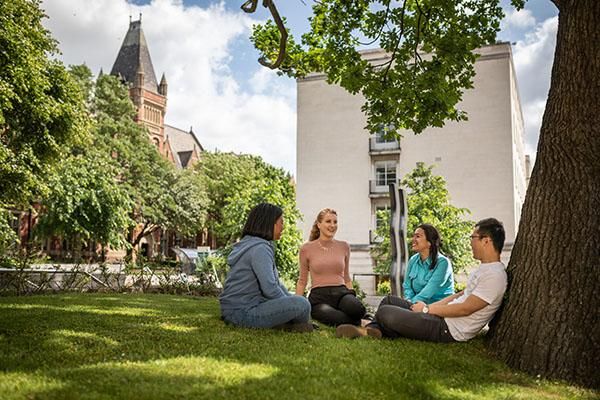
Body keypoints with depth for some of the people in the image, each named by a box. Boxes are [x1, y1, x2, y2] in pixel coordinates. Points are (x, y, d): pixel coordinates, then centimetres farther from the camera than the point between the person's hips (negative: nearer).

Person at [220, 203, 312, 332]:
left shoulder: (249, 245, 16)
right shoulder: (260, 249, -16)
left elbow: (274, 281, 19)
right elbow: (270, 289, -23)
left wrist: (292, 298, 10)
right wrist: (290, 303, -6)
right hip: (242, 312, -11)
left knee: (295, 298, 24)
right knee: (302, 304, -21)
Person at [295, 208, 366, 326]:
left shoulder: (344, 247, 12)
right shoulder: (307, 249, 4)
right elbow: (302, 281, 12)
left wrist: (352, 297, 9)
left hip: (341, 292, 2)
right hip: (319, 296, -2)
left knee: (356, 308, -36)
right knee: (338, 319, -37)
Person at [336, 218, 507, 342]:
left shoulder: (494, 275, -19)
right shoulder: (484, 269, 15)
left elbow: (465, 308, -22)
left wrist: (427, 309, -12)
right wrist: (428, 306, 8)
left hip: (449, 331, -11)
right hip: (442, 318, 11)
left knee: (384, 313, -19)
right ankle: (370, 330, -2)